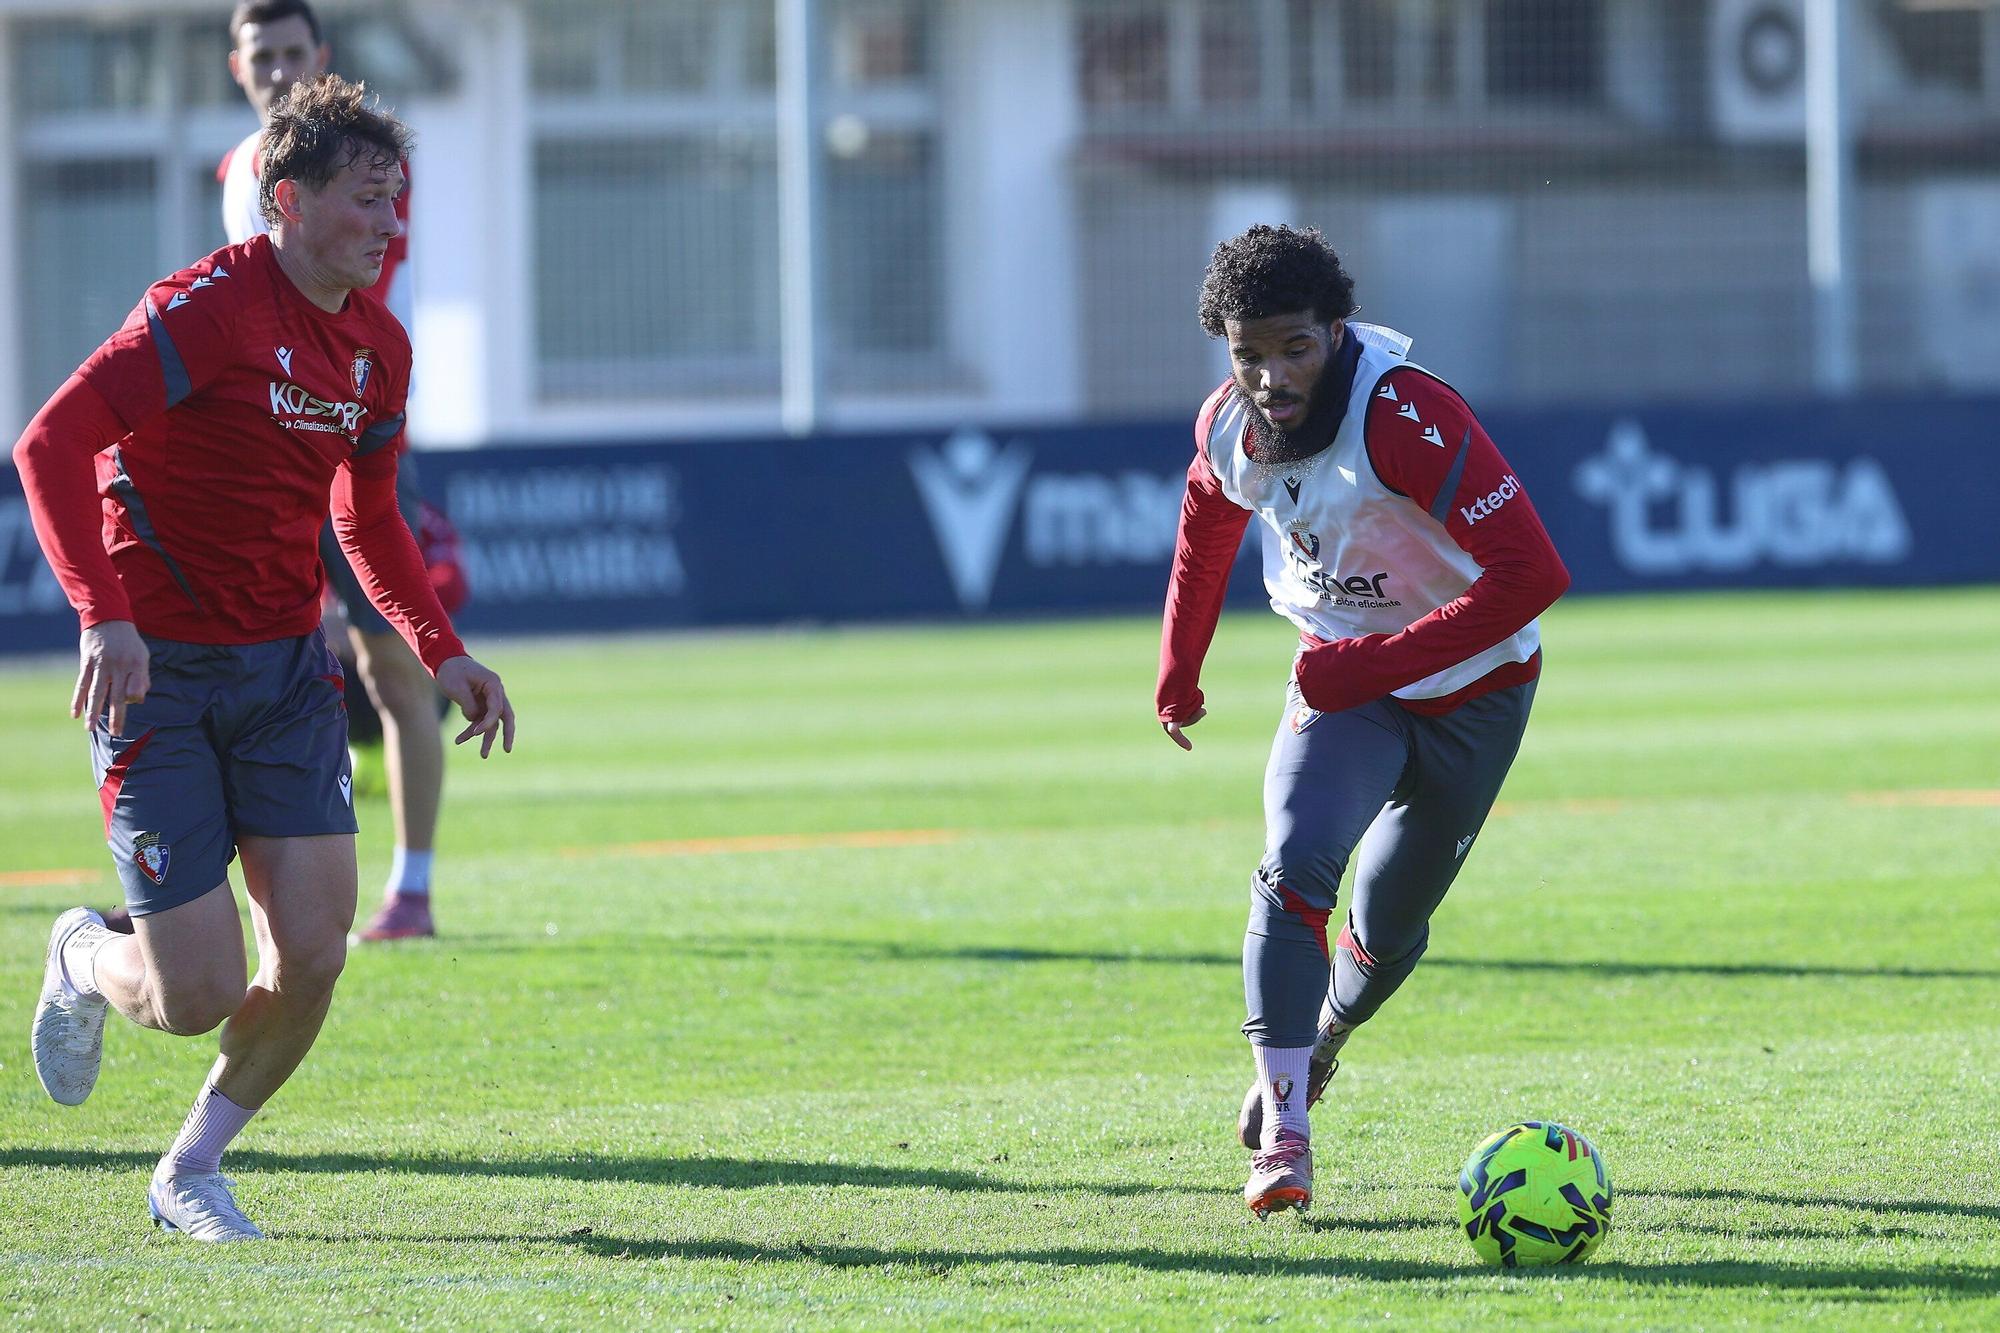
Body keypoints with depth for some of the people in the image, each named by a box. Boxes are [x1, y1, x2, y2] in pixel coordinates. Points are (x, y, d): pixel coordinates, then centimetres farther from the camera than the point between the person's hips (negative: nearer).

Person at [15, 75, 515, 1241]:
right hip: (159, 671, -6)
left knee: (313, 952, -8)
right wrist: (105, 614, -33)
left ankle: (192, 1170, 17)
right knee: (200, 995, -9)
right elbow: (52, 444, -24)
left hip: (288, 666, 6)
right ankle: (85, 961, 29)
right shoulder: (210, 309, -17)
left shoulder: (378, 347, 7)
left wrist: (443, 652, 10)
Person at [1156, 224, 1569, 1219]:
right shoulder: (1229, 428, -14)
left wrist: (1370, 667, -37)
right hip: (1341, 678, 3)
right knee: (1296, 866, -22)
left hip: (1471, 692, -3)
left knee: (1390, 924, 9)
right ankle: (1283, 1138, -19)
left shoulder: (1406, 419, -33)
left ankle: (1319, 1045, 44)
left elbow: (1531, 574, -37)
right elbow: (1207, 532, 12)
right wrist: (1177, 674, 23)